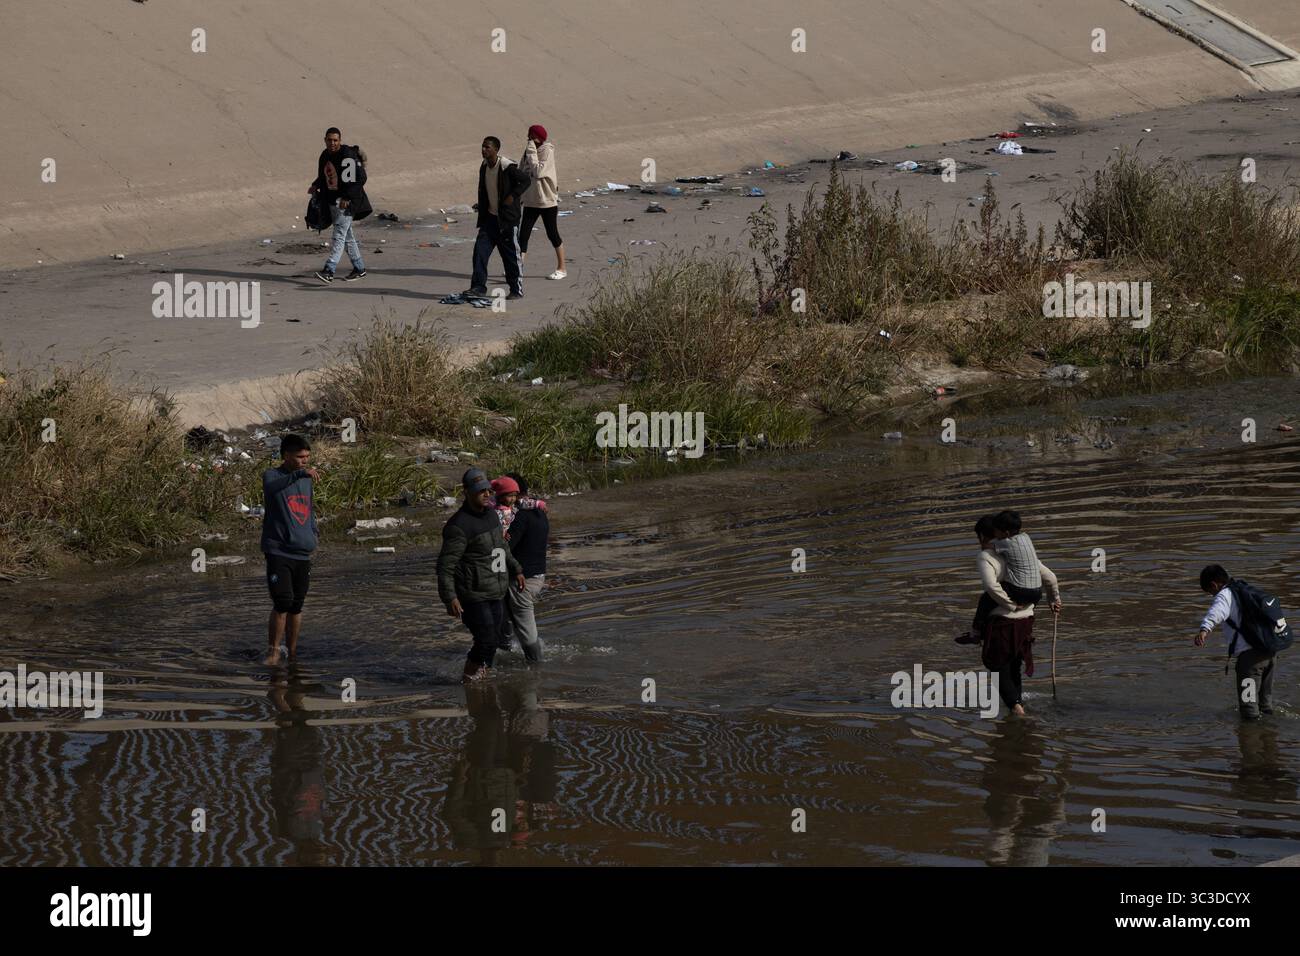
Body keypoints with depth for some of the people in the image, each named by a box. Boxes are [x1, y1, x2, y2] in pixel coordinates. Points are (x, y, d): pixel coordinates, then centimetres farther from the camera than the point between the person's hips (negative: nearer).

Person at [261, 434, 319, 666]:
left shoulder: (306, 480, 14)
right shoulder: (272, 475, -7)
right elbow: (272, 487, -32)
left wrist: (313, 537, 13)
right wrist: (300, 473, -47)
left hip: (303, 554, 6)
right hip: (279, 551, -6)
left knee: (297, 606, 9)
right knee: (282, 603, -16)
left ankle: (293, 654, 17)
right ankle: (273, 652, -6)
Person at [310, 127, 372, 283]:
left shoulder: (348, 156, -16)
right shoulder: (325, 155, 9)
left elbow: (359, 178, -19)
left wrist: (347, 198, -23)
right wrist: (315, 186, 6)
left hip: (347, 201, -9)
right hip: (332, 200, 9)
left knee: (339, 235, -14)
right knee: (347, 235, 14)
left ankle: (329, 271, -21)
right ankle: (359, 269, 24)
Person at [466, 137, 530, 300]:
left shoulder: (507, 168, -17)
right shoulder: (484, 167, 5)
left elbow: (525, 180, -12)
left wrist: (513, 196, -20)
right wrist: (481, 205, 10)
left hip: (507, 219, -7)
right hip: (489, 217, 7)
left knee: (511, 255, 2)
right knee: (480, 250, -4)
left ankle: (517, 290, 12)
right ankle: (478, 286, -1)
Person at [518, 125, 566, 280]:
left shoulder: (547, 151, -13)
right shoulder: (528, 150, 7)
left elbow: (538, 172, -24)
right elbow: (521, 172, 15)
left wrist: (532, 153, -22)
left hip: (547, 200, -6)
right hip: (531, 201, 6)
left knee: (552, 234, 4)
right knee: (523, 234, -3)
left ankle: (561, 269, 18)